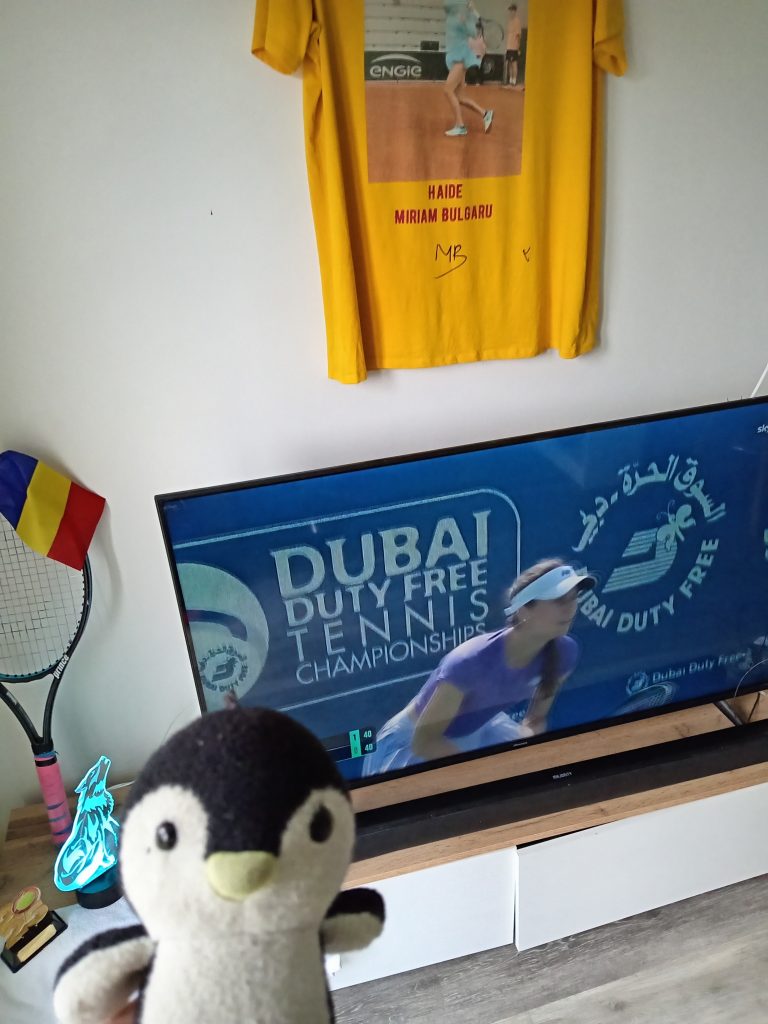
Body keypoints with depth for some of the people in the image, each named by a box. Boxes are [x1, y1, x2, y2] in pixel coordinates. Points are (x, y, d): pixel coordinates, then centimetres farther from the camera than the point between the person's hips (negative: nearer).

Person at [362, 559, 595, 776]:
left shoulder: (564, 653, -18)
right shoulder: (472, 662, -38)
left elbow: (536, 720, -1)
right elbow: (423, 741, -28)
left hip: (480, 732, 6)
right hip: (411, 744, -6)